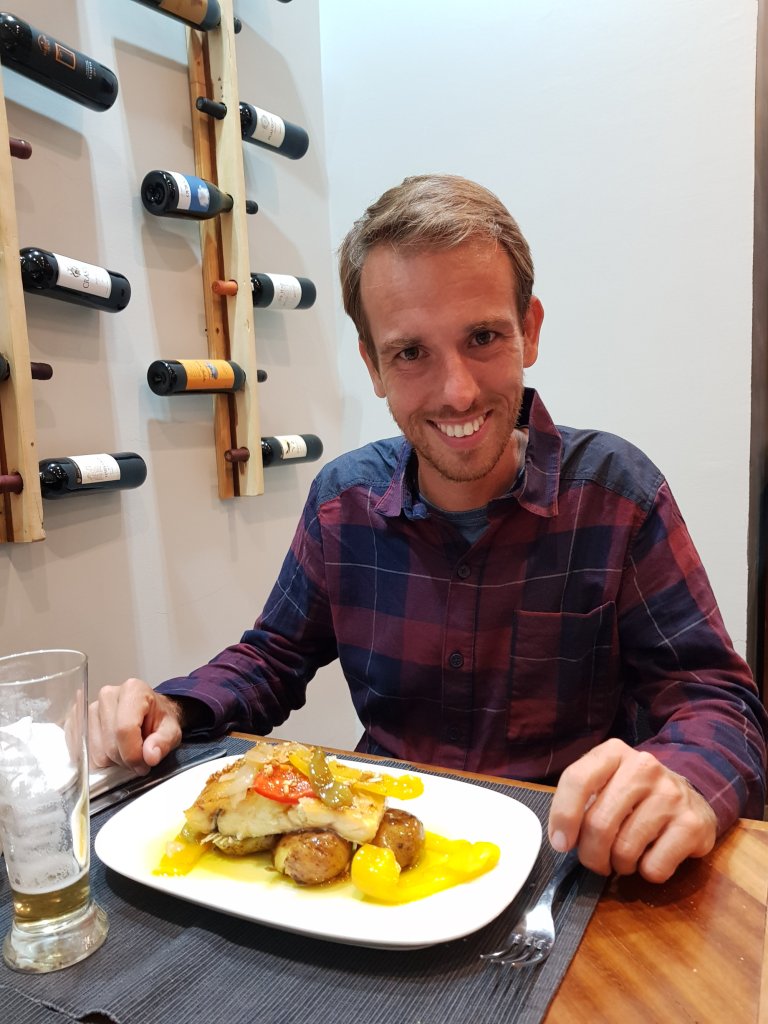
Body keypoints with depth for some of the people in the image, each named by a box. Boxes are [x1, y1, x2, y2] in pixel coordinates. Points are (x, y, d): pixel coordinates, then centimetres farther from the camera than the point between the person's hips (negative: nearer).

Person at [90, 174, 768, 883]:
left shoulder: (617, 491, -12)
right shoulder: (344, 498, -4)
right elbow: (273, 658, 8)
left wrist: (687, 786, -34)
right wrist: (176, 710, -12)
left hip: (570, 855, 0)